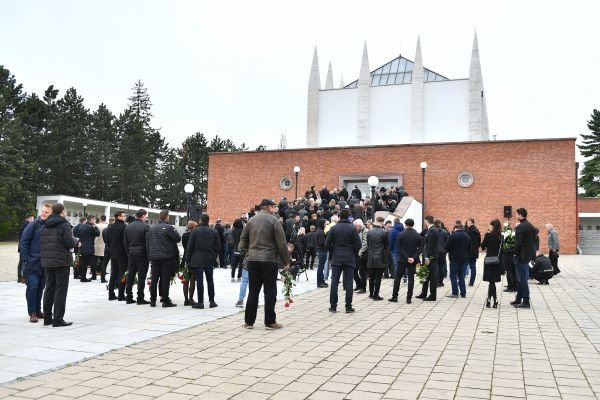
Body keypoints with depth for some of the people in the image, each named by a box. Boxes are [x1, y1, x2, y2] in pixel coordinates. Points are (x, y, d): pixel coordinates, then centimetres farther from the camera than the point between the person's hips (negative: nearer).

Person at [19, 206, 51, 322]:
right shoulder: (33, 225, -5)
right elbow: (23, 242, -5)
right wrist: (25, 259, -9)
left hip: (45, 263, 4)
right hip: (32, 263, -4)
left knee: (40, 286, 11)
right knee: (32, 286, -5)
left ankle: (38, 310, 21)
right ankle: (32, 313, 2)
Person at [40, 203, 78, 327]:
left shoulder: (45, 226, 9)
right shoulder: (64, 225, -12)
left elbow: (42, 241, 9)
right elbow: (70, 243, -17)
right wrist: (75, 240, 4)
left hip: (47, 261, 7)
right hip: (62, 261, -7)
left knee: (49, 289, 15)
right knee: (61, 290, -2)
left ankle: (47, 317, 21)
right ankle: (58, 319, -2)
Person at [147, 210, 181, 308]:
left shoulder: (151, 228, 10)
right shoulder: (169, 227, -12)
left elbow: (147, 243, 12)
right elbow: (178, 239, -9)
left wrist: (149, 256, 15)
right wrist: (174, 230, 8)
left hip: (154, 257, 6)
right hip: (166, 257, -6)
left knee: (154, 279, 10)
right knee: (165, 279, -2)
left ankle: (153, 300, 14)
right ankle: (165, 300, 0)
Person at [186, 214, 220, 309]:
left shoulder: (195, 231, -5)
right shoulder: (214, 232, 3)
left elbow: (190, 246, -4)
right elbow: (218, 246, 5)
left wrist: (188, 259, 3)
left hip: (197, 260, -3)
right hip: (209, 260, 3)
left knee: (199, 281, -1)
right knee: (210, 280, 10)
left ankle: (200, 302, -1)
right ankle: (212, 301, 13)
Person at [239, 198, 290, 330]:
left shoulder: (251, 220, 10)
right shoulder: (273, 220, -6)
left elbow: (243, 239, 14)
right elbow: (281, 243, -7)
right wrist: (286, 261, 1)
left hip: (253, 260, 5)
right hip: (269, 260, -5)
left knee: (253, 290, 10)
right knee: (270, 291, 2)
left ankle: (249, 321, 12)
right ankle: (270, 321, 5)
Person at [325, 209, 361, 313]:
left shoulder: (334, 228, -2)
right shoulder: (352, 228, -6)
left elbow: (327, 244, -4)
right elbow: (358, 244, -8)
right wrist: (353, 252, 10)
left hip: (336, 259, 1)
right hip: (349, 259, -1)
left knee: (334, 282, 5)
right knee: (348, 283, 3)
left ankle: (333, 306, 7)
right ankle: (348, 306, 3)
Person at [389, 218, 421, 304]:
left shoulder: (401, 234, -6)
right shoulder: (418, 235, -2)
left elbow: (399, 248, -10)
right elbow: (420, 248, -7)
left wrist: (407, 257, -11)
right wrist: (414, 258, -12)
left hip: (402, 259, -1)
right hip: (413, 261, 1)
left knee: (397, 277, 9)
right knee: (411, 278, 4)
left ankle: (394, 297, 10)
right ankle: (409, 298, 1)